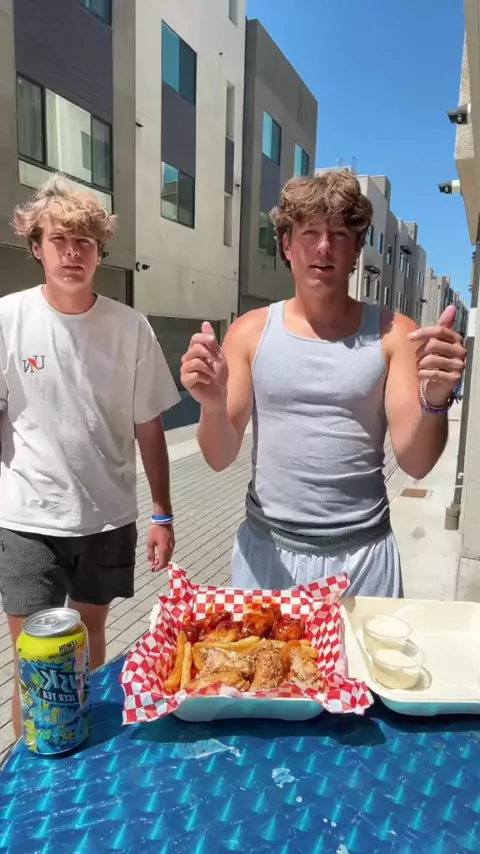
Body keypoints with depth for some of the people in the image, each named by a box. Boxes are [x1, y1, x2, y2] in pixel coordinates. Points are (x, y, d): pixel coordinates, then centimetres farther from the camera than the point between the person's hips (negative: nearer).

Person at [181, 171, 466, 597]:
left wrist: (435, 400, -26)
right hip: (266, 550, 1)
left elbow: (416, 463, -7)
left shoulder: (393, 334, -3)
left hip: (362, 555, 0)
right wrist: (213, 406, -22)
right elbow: (220, 458, -2)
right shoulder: (251, 331, -1)